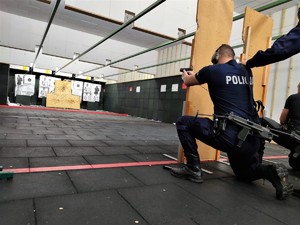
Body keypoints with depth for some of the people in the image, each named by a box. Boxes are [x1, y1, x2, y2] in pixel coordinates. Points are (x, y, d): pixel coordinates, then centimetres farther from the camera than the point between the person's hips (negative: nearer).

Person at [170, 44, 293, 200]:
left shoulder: (213, 70, -2)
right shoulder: (246, 71, 15)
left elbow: (188, 82, 17)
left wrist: (186, 75, 42)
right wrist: (197, 75, 48)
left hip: (230, 136, -7)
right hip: (253, 139, 7)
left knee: (183, 122, 7)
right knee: (244, 173, 33)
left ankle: (193, 168, 5)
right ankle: (272, 172, 2)